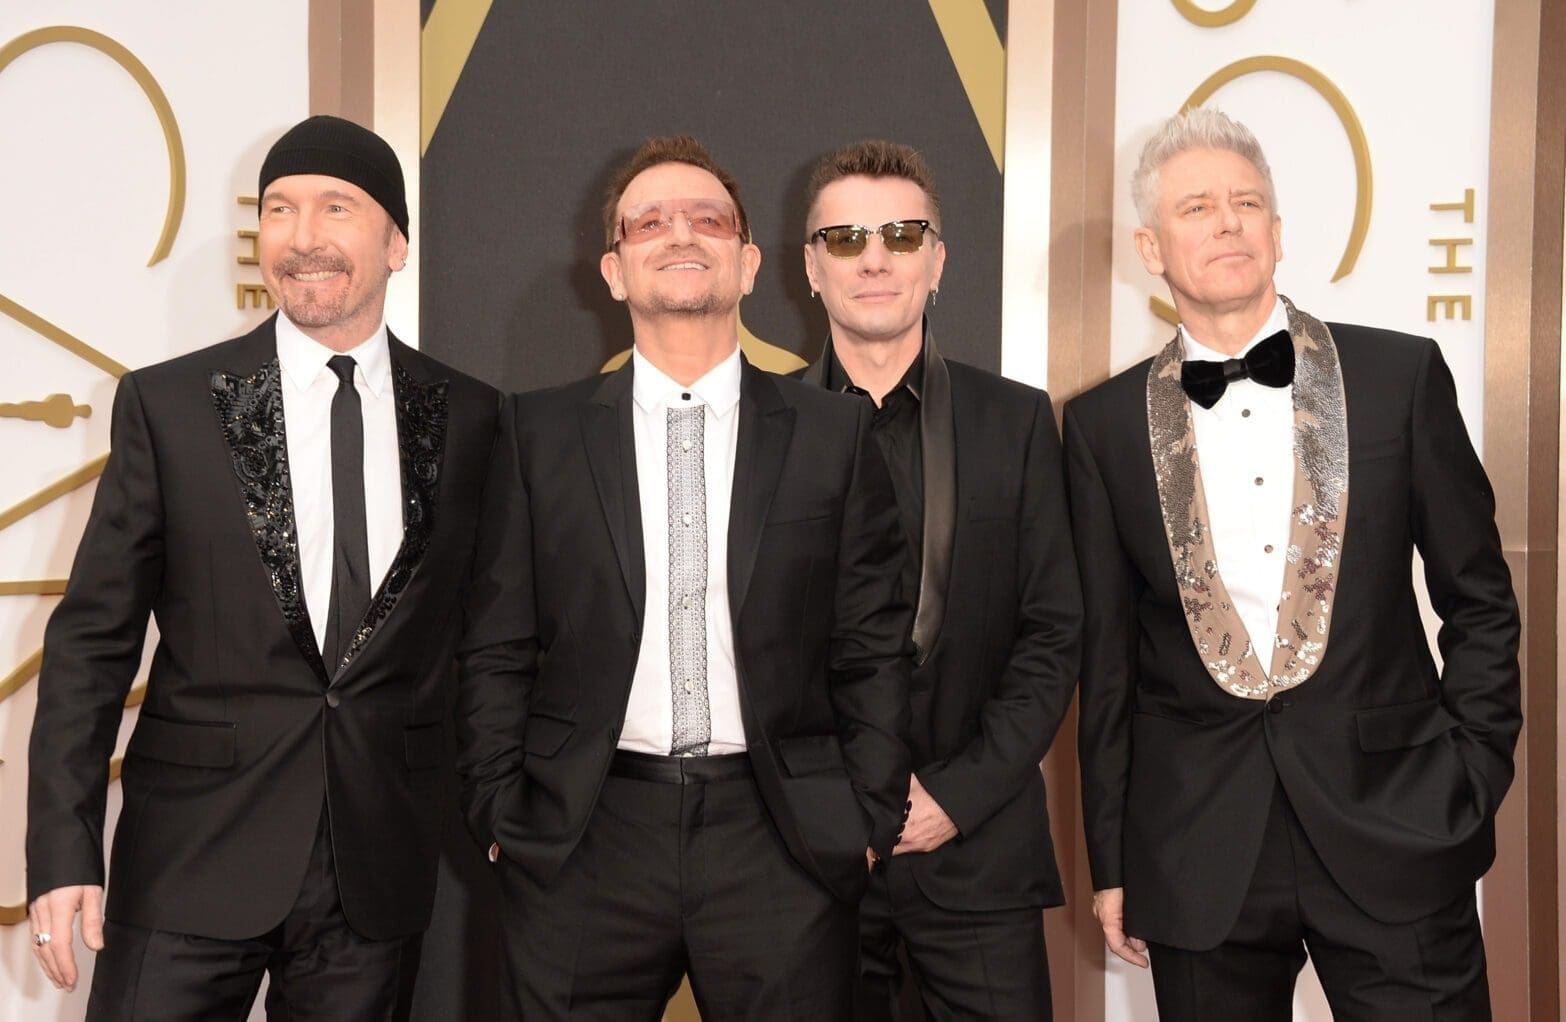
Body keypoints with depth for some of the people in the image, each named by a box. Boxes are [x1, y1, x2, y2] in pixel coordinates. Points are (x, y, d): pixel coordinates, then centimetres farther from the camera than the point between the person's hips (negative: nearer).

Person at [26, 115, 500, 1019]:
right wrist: (64, 851, -6)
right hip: (192, 859, -1)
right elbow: (93, 636, -1)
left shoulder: (469, 417, 2)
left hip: (380, 866, 1)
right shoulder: (167, 403, -1)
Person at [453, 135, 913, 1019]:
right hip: (586, 845, 0)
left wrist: (869, 823, 0)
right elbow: (496, 650, 5)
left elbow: (873, 651, 5)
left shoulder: (835, 433, 4)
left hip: (783, 844, 0)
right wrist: (500, 821, 0)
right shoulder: (542, 433, 5)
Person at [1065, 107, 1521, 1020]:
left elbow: (1479, 601, 6)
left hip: (1397, 830, 0)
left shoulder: (1401, 375, 1)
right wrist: (1110, 859, 6)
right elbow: (1107, 653, 5)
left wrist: (1475, 787, 1)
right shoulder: (1106, 423, 2)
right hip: (1198, 853, 1)